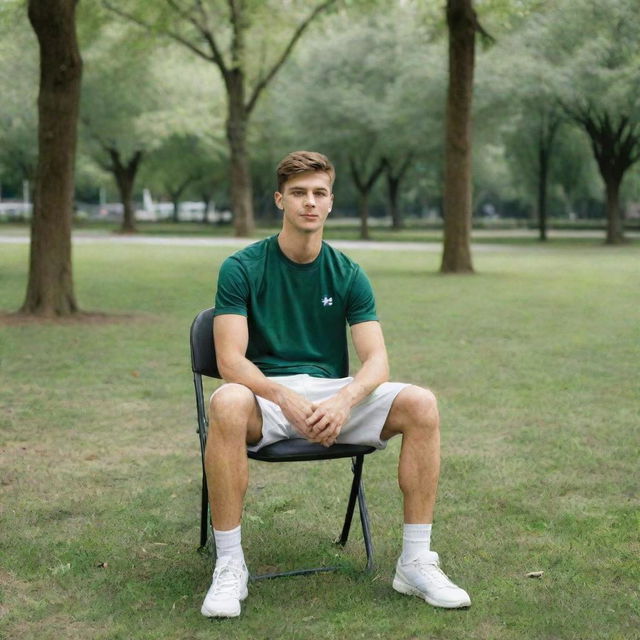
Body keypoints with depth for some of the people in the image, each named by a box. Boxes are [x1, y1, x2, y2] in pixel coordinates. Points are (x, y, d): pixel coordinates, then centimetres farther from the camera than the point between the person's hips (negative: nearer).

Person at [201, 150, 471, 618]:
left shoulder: (348, 274, 4)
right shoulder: (242, 268, -4)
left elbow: (376, 360, -4)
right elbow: (231, 360, -12)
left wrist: (343, 400, -26)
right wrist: (286, 400, -29)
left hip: (334, 392, 3)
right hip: (267, 391, -3)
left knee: (421, 404, -22)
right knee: (228, 404, -39)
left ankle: (416, 562, -13)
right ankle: (229, 565, -26)